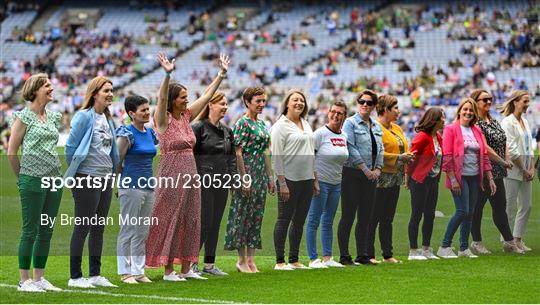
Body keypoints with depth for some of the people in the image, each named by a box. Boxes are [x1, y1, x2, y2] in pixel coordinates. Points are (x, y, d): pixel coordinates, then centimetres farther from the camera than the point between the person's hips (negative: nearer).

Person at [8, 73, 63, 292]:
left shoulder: (54, 117, 12)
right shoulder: (23, 117, -6)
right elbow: (11, 152, -5)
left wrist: (54, 171, 15)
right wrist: (22, 177, 3)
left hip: (54, 179, 6)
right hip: (33, 181, -6)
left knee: (46, 231, 8)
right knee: (30, 231, -3)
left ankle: (39, 278, 16)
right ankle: (24, 280, 3)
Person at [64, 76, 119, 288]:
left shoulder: (108, 119, 13)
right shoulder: (84, 117, -10)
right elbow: (70, 147, -9)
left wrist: (111, 171, 16)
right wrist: (76, 170, 0)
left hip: (105, 179, 8)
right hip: (86, 179, -8)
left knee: (99, 228, 10)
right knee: (83, 227, -4)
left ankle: (95, 274, 17)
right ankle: (75, 276, 1)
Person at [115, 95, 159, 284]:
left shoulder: (151, 133, 12)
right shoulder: (126, 134, -10)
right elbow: (117, 162, -8)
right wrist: (127, 177, 2)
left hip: (148, 187, 7)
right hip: (131, 187, -7)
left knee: (143, 232, 9)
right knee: (128, 230, -2)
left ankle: (138, 271, 15)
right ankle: (125, 272, 3)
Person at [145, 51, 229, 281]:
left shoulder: (186, 116, 10)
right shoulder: (163, 119, -8)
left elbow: (206, 95, 13)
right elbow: (161, 99, -26)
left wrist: (221, 74, 9)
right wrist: (167, 75, -41)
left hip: (190, 174, 8)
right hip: (171, 174, -7)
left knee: (190, 220, 9)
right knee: (170, 221, -3)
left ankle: (186, 268, 15)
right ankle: (168, 270, 2)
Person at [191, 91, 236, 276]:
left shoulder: (227, 131, 15)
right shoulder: (198, 128, -6)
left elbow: (232, 157, 19)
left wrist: (231, 179, 10)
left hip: (221, 184, 7)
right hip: (203, 183, -7)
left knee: (215, 224, 8)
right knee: (204, 222, -9)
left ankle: (209, 264, 13)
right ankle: (191, 262, 0)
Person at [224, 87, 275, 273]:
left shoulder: (261, 123, 14)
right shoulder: (242, 123, -10)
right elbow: (238, 153, -14)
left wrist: (270, 177, 17)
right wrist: (245, 179, -19)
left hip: (261, 174, 8)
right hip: (247, 173, -8)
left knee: (256, 217, 8)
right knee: (243, 215, -2)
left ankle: (251, 259, 12)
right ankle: (242, 259, 4)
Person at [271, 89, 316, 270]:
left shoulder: (306, 124, 15)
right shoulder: (281, 126, -8)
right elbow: (276, 156, -12)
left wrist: (315, 179, 16)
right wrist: (282, 183, -17)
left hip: (306, 179, 7)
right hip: (290, 180, -7)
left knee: (299, 221, 9)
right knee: (284, 220, -3)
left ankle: (294, 260, 15)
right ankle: (280, 261, 1)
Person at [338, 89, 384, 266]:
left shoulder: (376, 127, 16)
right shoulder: (350, 123, -5)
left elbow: (380, 149, 16)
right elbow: (351, 148, -14)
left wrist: (378, 169, 0)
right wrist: (365, 169, -16)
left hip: (371, 177, 7)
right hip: (352, 174, -7)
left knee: (365, 217, 8)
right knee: (348, 216, -4)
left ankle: (362, 255, 13)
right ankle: (344, 256, -1)